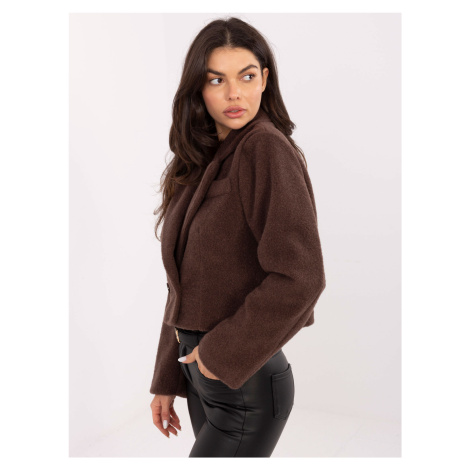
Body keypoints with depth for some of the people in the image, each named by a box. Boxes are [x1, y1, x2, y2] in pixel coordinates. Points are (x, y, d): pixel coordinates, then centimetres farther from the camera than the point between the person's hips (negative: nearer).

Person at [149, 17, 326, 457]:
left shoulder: (267, 149, -16)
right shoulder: (201, 161, 8)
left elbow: (299, 277, -23)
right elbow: (185, 284, 11)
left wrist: (223, 352, -15)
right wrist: (166, 379, 11)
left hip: (246, 385, -7)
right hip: (202, 371, 7)